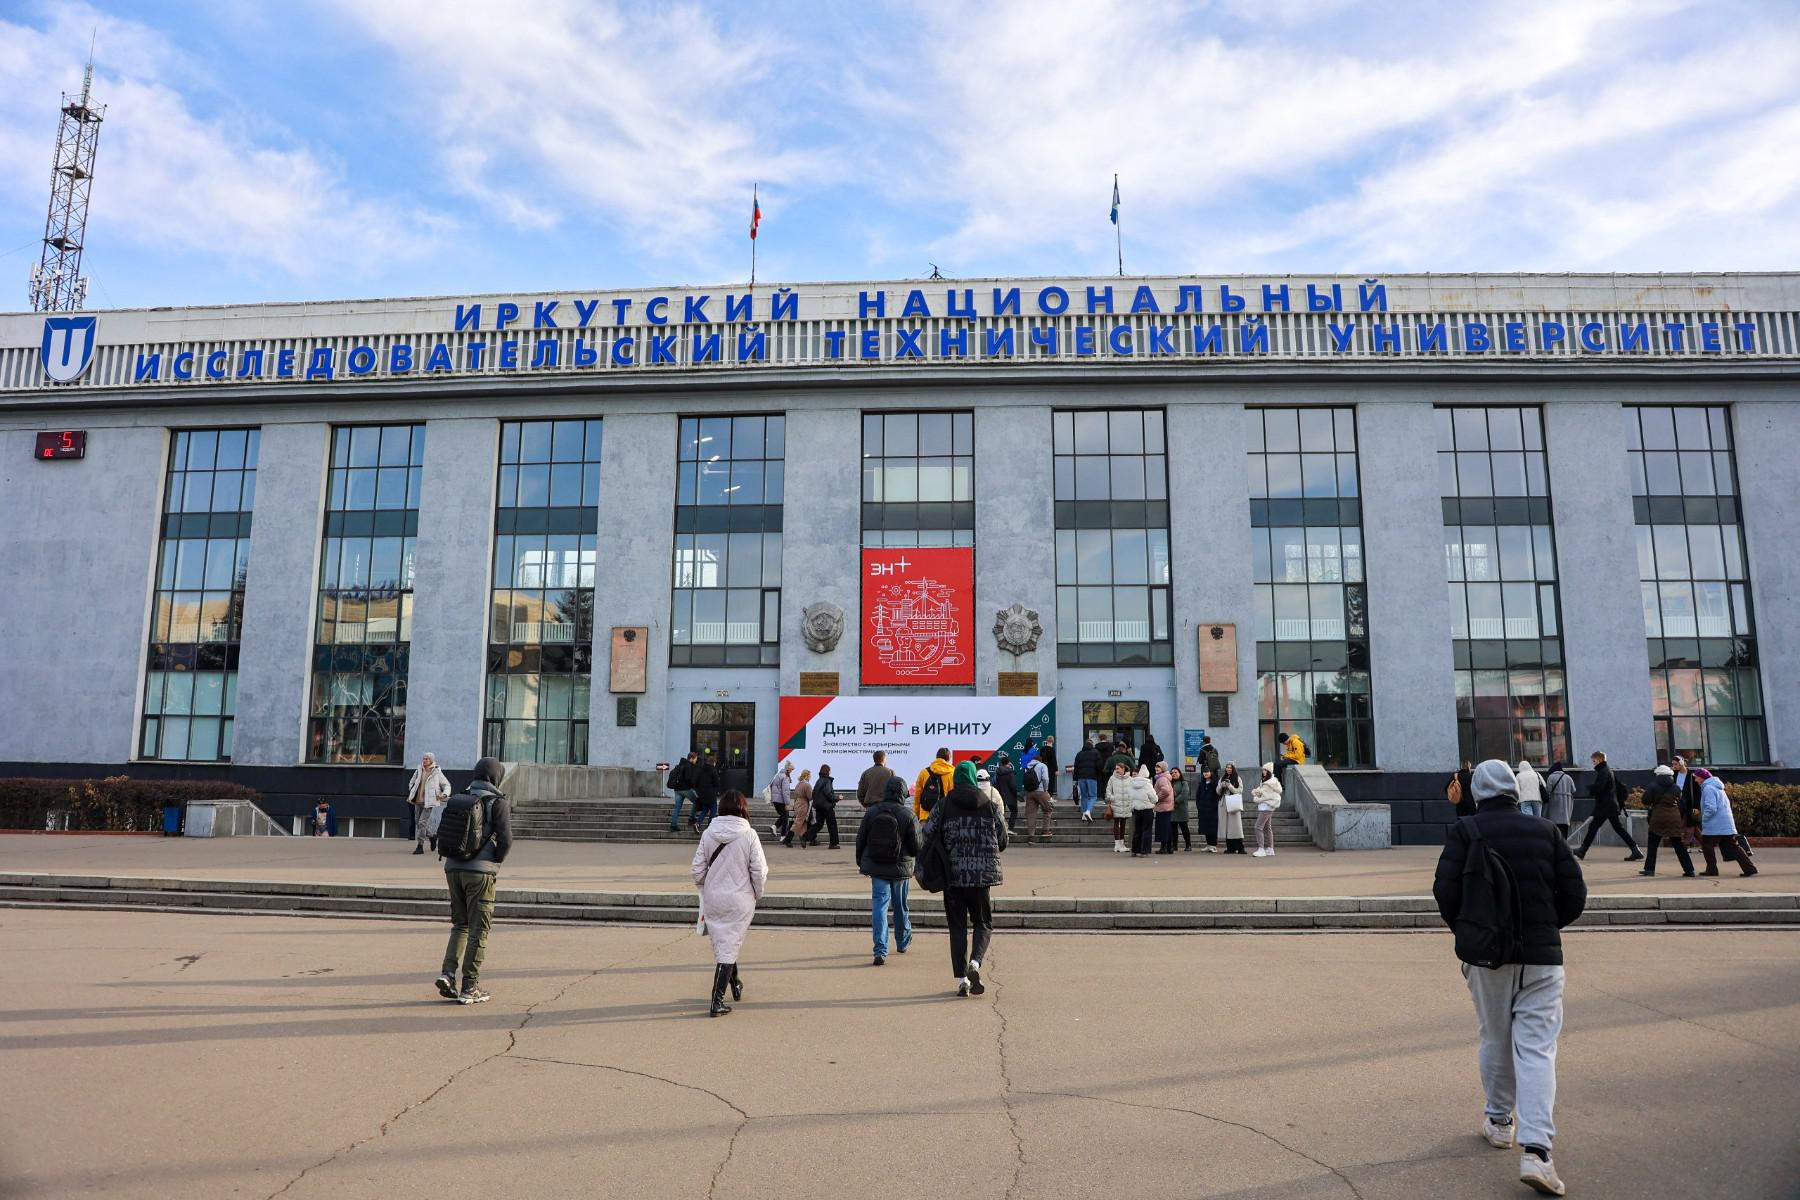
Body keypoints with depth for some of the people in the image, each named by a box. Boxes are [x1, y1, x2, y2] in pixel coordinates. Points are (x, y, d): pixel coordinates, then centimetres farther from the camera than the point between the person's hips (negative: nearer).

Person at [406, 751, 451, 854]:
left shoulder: (437, 773, -2)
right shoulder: (418, 771, 9)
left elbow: (446, 785, 5)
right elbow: (412, 783, 25)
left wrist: (444, 794, -12)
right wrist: (411, 793, 10)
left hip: (428, 802, -5)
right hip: (417, 801, 5)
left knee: (422, 823, -12)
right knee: (418, 822, 11)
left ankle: (420, 846, -6)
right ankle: (432, 836, 34)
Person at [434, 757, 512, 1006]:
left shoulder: (456, 800, 11)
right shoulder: (498, 803, -5)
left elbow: (442, 838, 10)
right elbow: (505, 840, -11)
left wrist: (451, 858, 14)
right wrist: (494, 865, 4)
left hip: (453, 869, 5)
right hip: (480, 872, -5)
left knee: (460, 924, 18)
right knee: (478, 929, 3)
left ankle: (448, 973, 2)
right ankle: (469, 987, 4)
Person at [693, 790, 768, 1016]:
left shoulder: (708, 833, -5)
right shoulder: (749, 835, -12)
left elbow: (698, 869, -1)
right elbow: (759, 871, -10)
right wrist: (757, 894, 7)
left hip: (713, 898, 3)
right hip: (740, 900, -3)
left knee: (720, 943, 20)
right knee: (729, 947, 4)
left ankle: (735, 983, 39)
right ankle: (717, 1001, 0)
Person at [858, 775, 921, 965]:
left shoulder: (871, 813, -3)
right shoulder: (908, 815, -12)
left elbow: (860, 840, 3)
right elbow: (916, 846, -10)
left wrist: (861, 862, 17)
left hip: (876, 866, 1)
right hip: (901, 868, -1)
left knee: (879, 905, 0)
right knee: (900, 907, 17)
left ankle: (880, 950, -10)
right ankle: (903, 942, 36)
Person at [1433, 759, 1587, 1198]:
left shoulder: (1464, 831, -4)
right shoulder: (1543, 831, 3)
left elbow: (1445, 890, -13)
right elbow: (1574, 895, 3)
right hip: (1541, 956, 1)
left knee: (1495, 1040, 17)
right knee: (1537, 1047, -1)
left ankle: (1499, 1122, 32)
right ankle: (1535, 1149, -11)